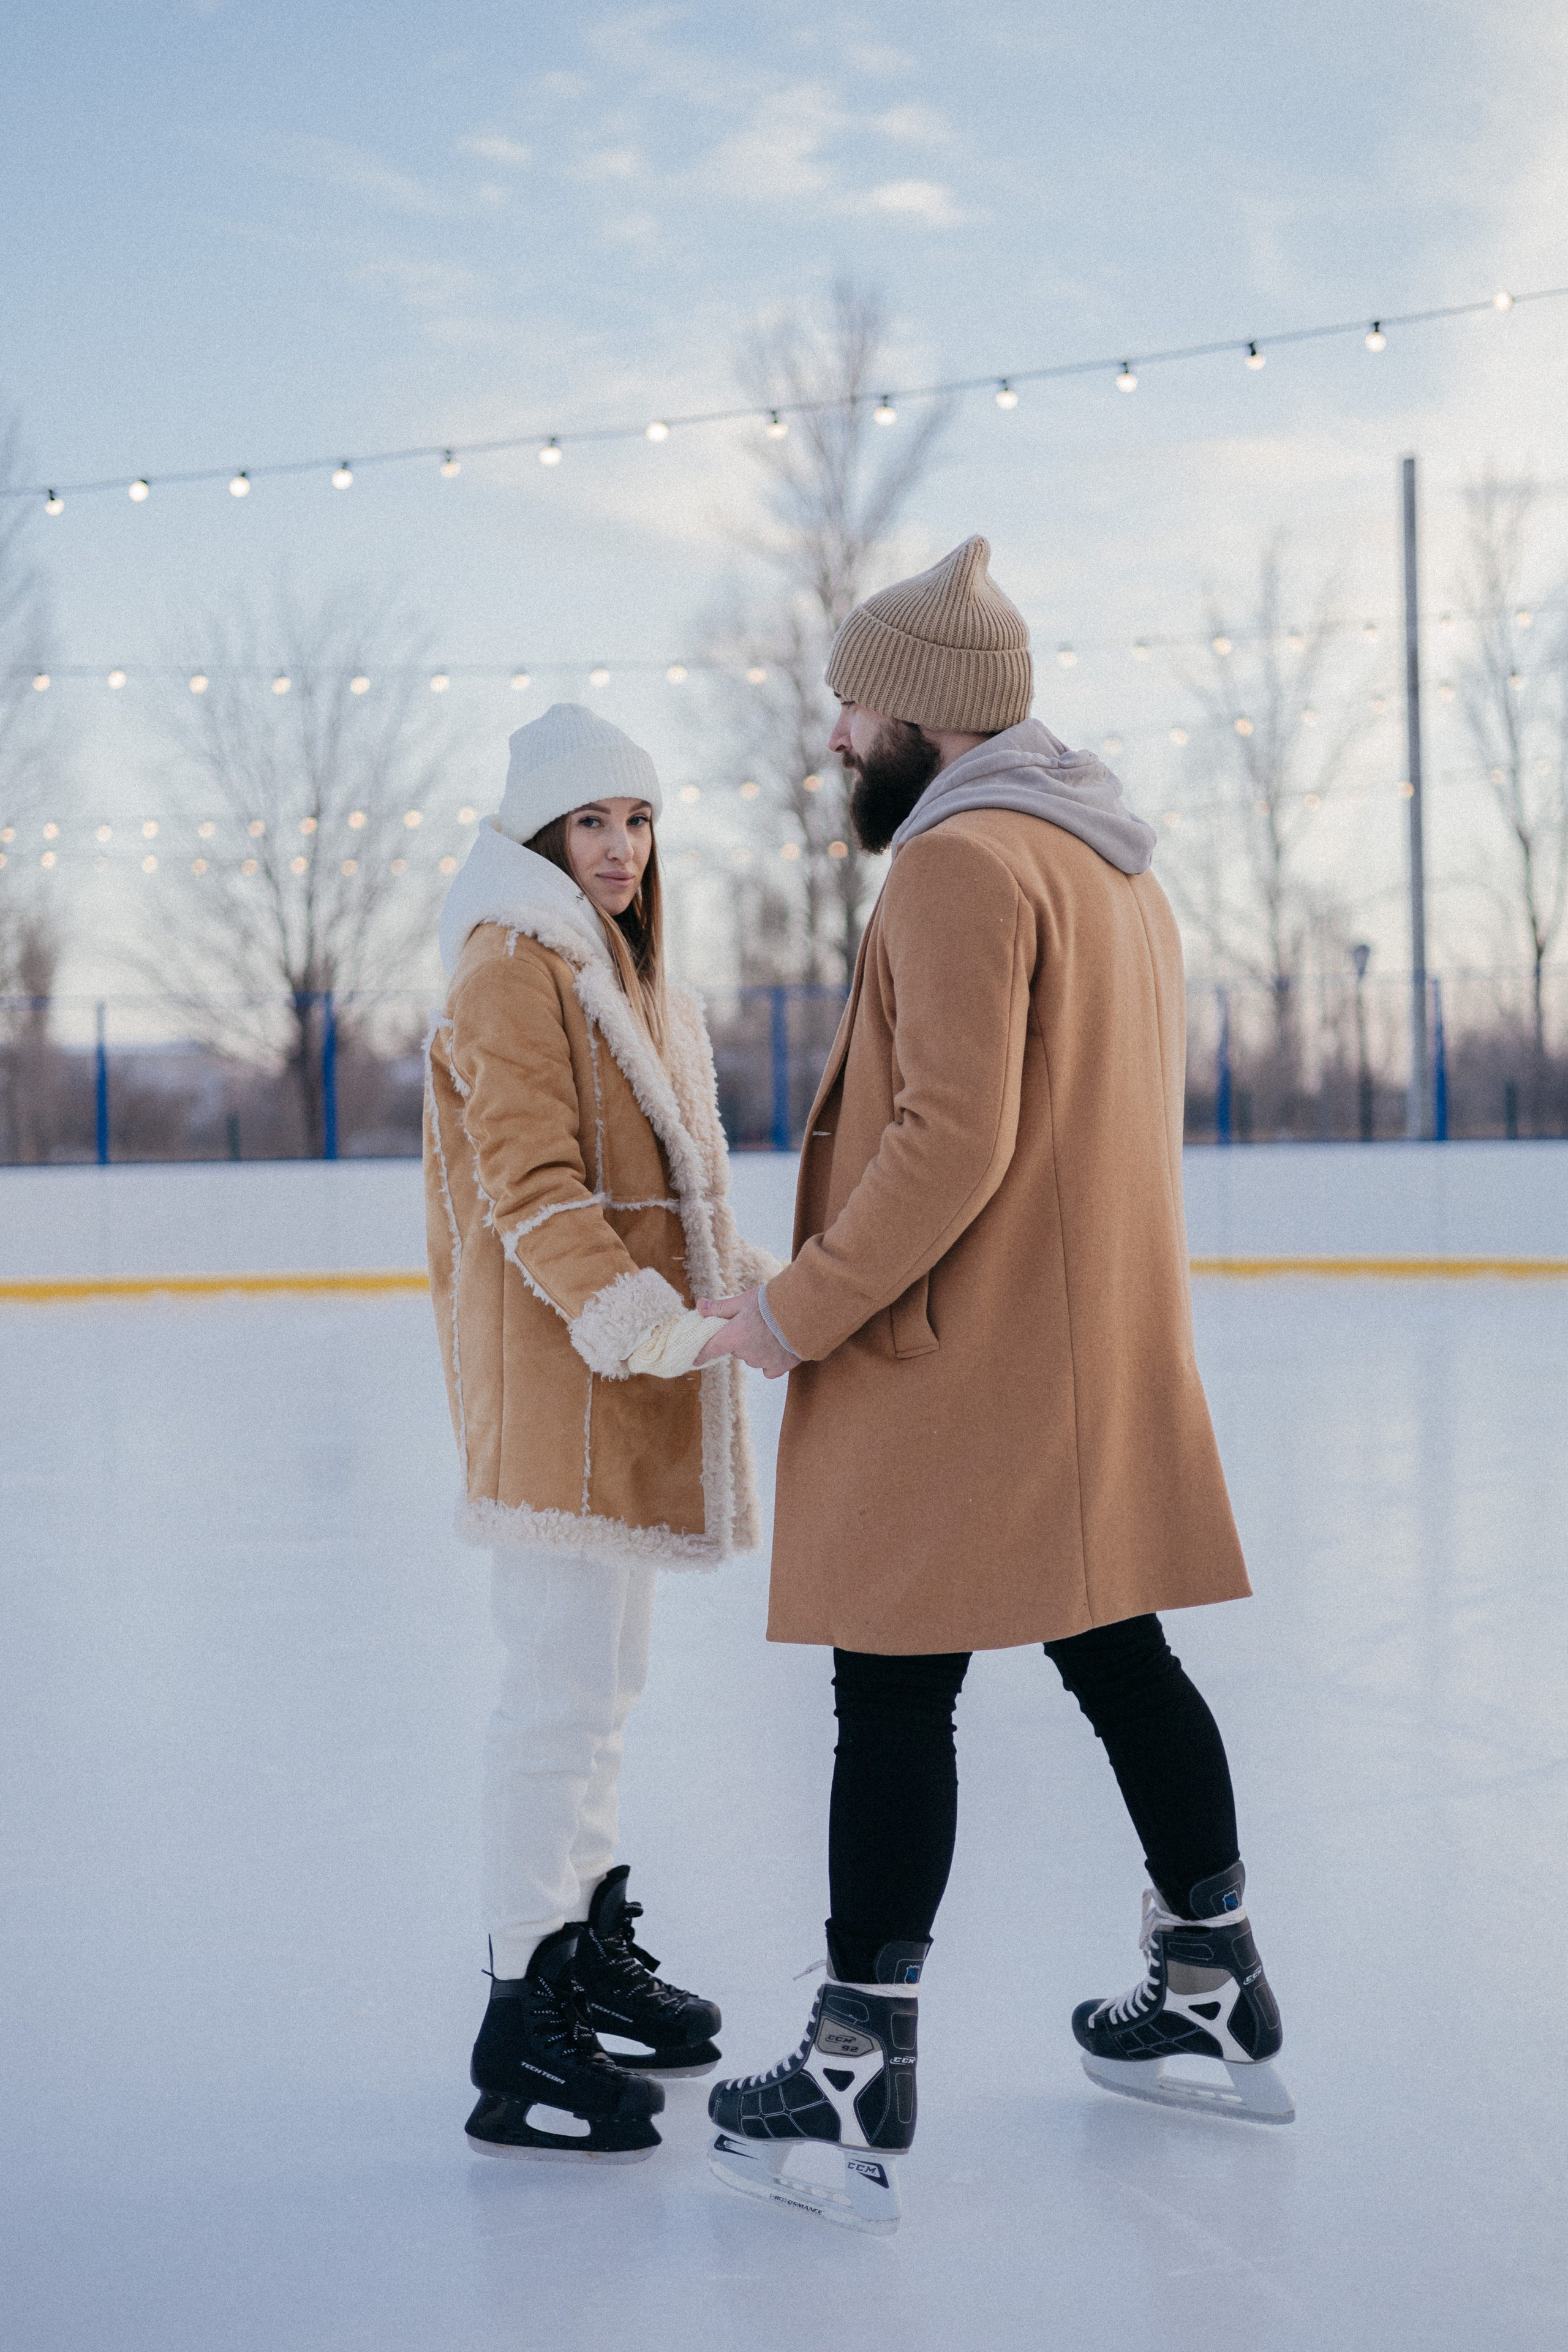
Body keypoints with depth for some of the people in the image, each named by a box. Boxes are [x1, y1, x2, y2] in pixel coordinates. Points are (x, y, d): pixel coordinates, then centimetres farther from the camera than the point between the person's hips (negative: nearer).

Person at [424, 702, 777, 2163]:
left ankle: (588, 1945, 31)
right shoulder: (514, 974, -12)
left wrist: (746, 1277, 18)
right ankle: (524, 2037, -6)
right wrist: (634, 1315, -30)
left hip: (629, 1379, 10)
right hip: (555, 1379, -10)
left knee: (601, 1676, 18)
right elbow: (532, 1186, -21)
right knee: (565, 1685, -10)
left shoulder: (621, 974, 20)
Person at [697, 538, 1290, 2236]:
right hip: (1104, 1359, 10)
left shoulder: (962, 862, -15)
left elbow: (950, 1138, -23)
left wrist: (801, 1311, -15)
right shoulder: (1113, 868, 17)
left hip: (957, 1381, -10)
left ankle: (858, 2090, -1)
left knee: (894, 1698, -5)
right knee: (1119, 1657, 18)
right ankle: (1216, 1994, 29)